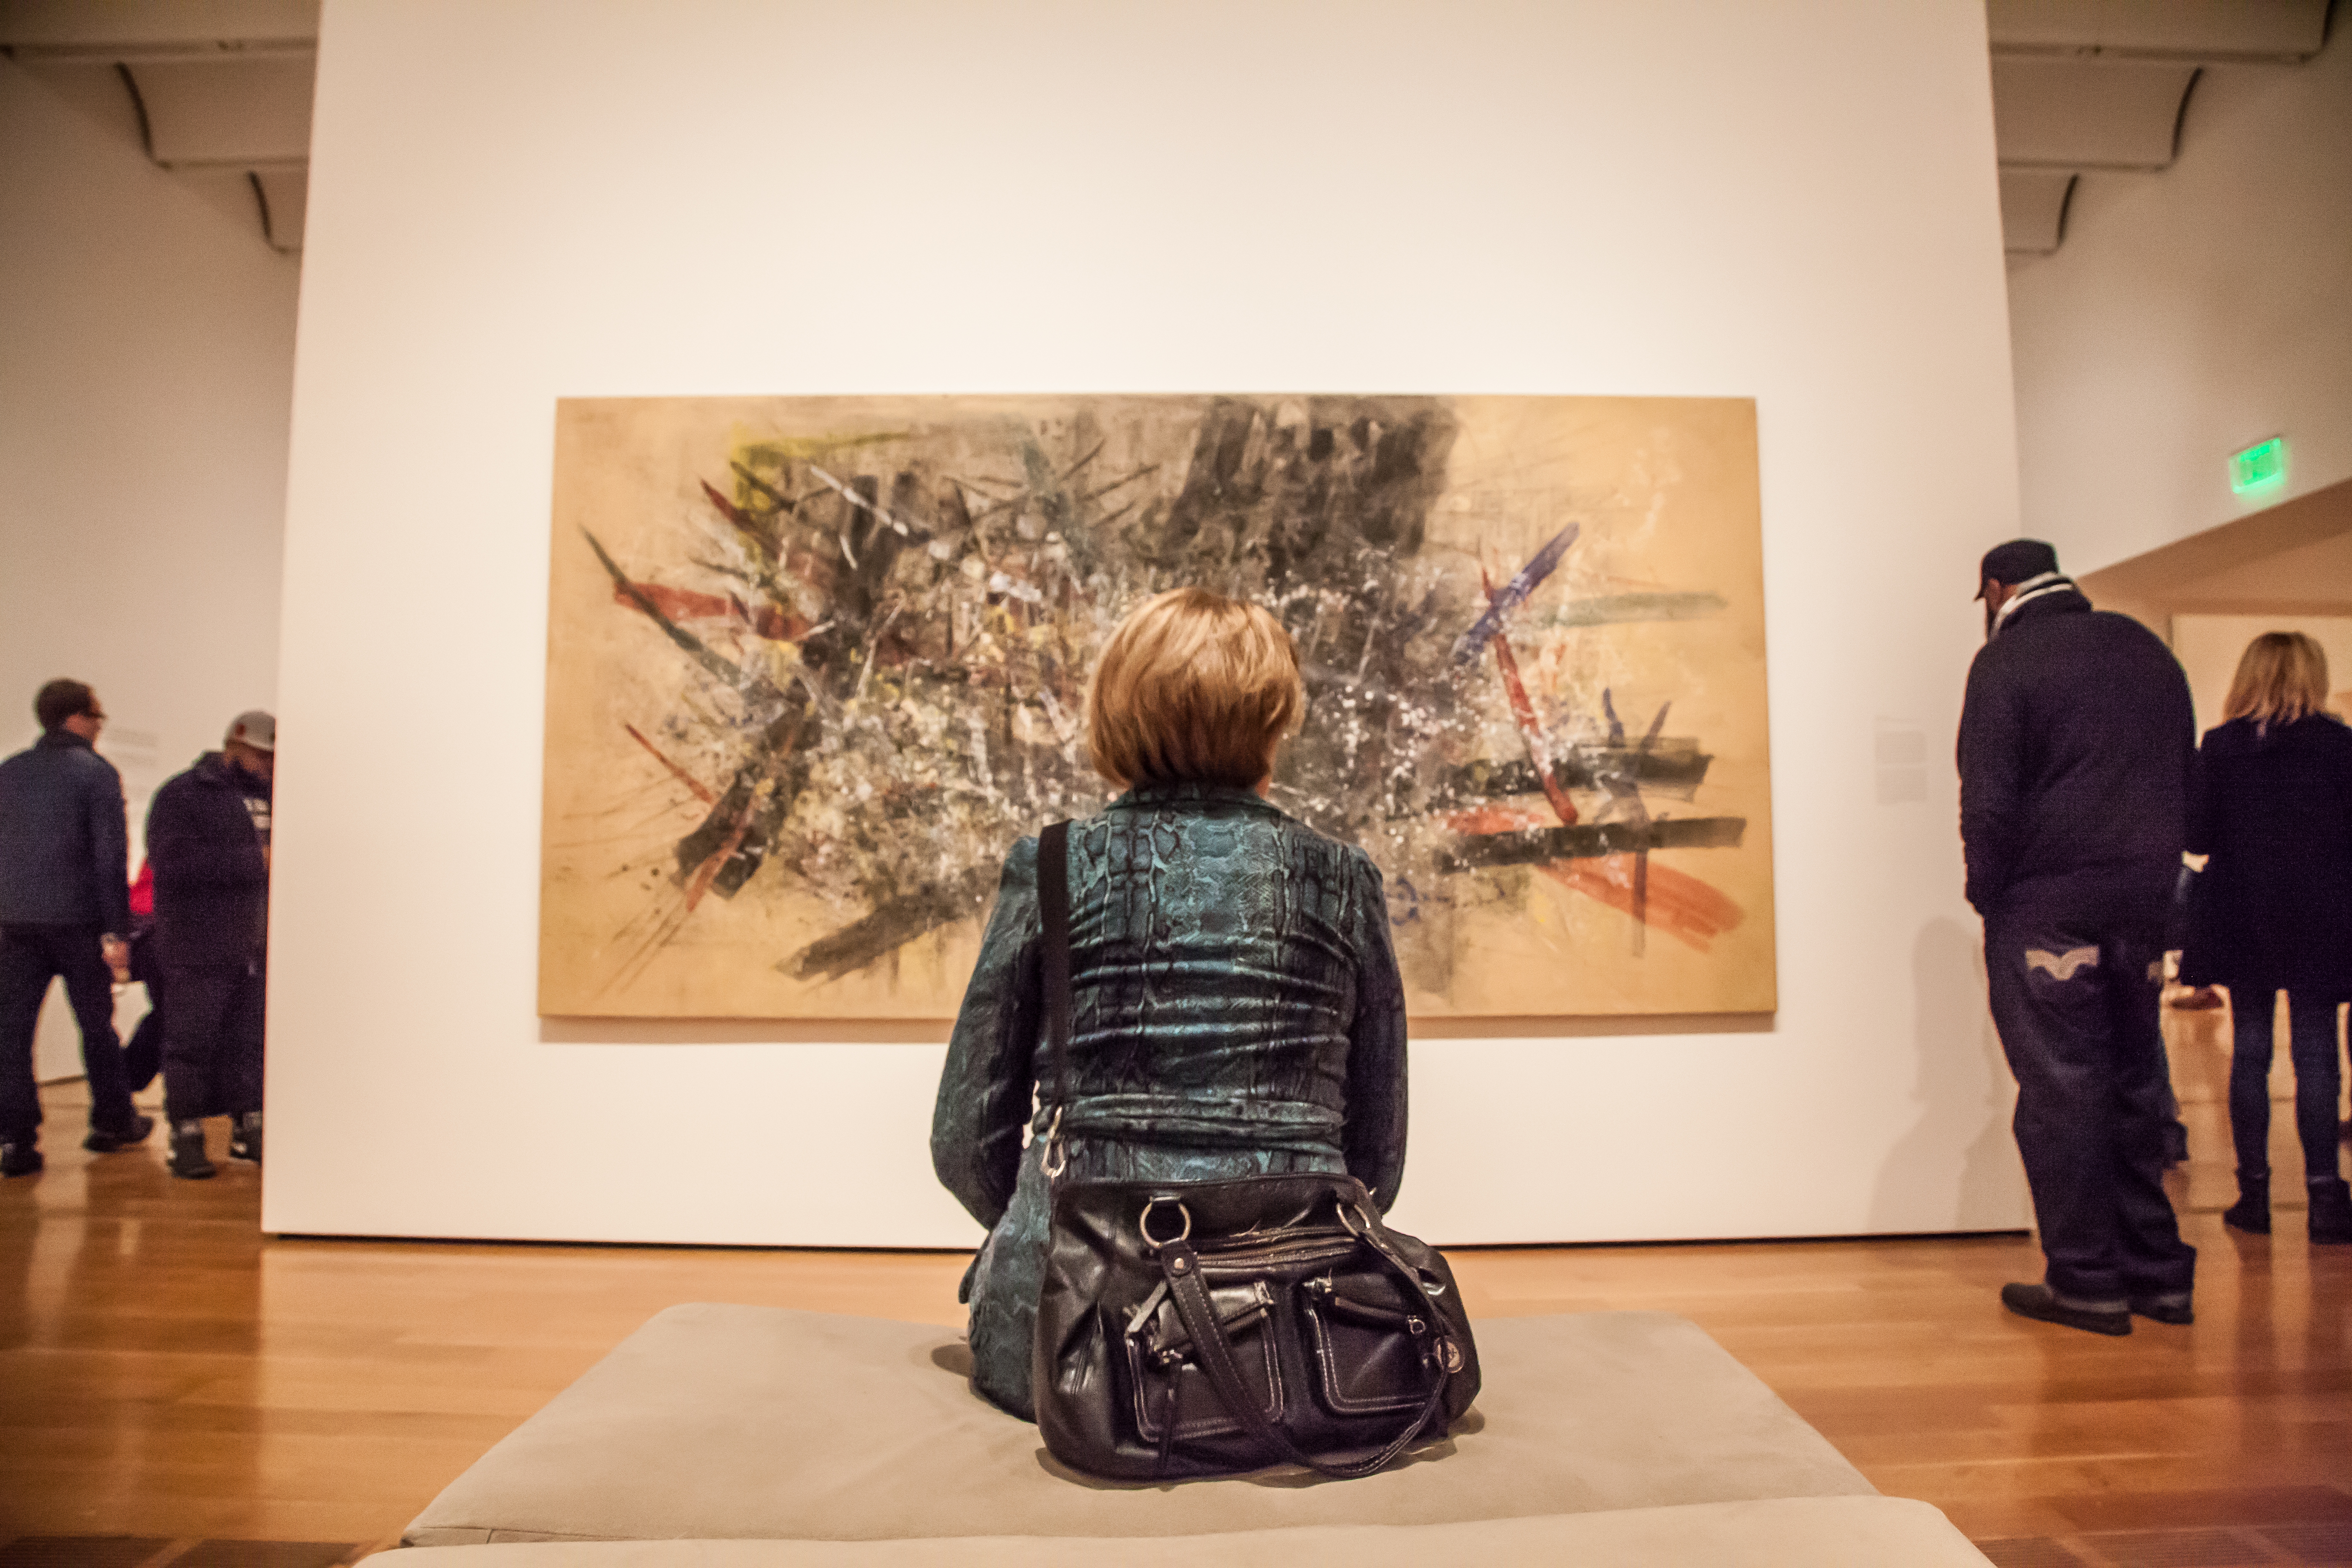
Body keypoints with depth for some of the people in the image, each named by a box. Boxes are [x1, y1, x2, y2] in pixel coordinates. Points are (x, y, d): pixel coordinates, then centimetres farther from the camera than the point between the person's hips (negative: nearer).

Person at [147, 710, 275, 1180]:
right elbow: (172, 859, -19)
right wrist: (253, 861, -19)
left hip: (257, 948, 6)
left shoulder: (267, 798, 18)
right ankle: (186, 1136, 8)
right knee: (192, 1040, -1)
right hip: (200, 948, -6)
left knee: (249, 1043, 10)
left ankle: (248, 1128, 17)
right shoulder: (184, 793, -4)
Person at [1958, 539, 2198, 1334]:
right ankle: (2158, 1272, 20)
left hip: (2047, 906, -7)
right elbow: (2185, 781, 18)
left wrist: (1989, 893, -3)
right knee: (2132, 1084, 14)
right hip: (2143, 900, 7)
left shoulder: (2007, 660, -7)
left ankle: (2086, 1282, 5)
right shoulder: (2146, 649, 15)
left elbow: (1988, 801, -14)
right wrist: (2150, 872, 18)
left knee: (2061, 1091, -1)